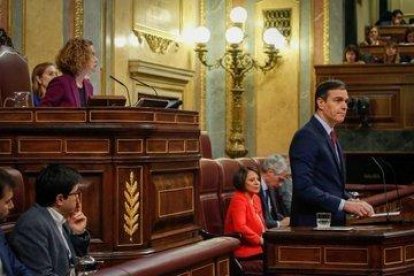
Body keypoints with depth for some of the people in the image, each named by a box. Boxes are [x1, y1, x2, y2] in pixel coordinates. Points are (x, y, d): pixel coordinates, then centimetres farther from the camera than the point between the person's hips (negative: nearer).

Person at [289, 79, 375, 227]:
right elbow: (303, 188, -22)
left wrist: (351, 201, 2)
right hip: (312, 226, -9)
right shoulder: (306, 136, -13)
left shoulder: (331, 137, 16)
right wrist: (344, 204, -22)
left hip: (334, 223, 9)